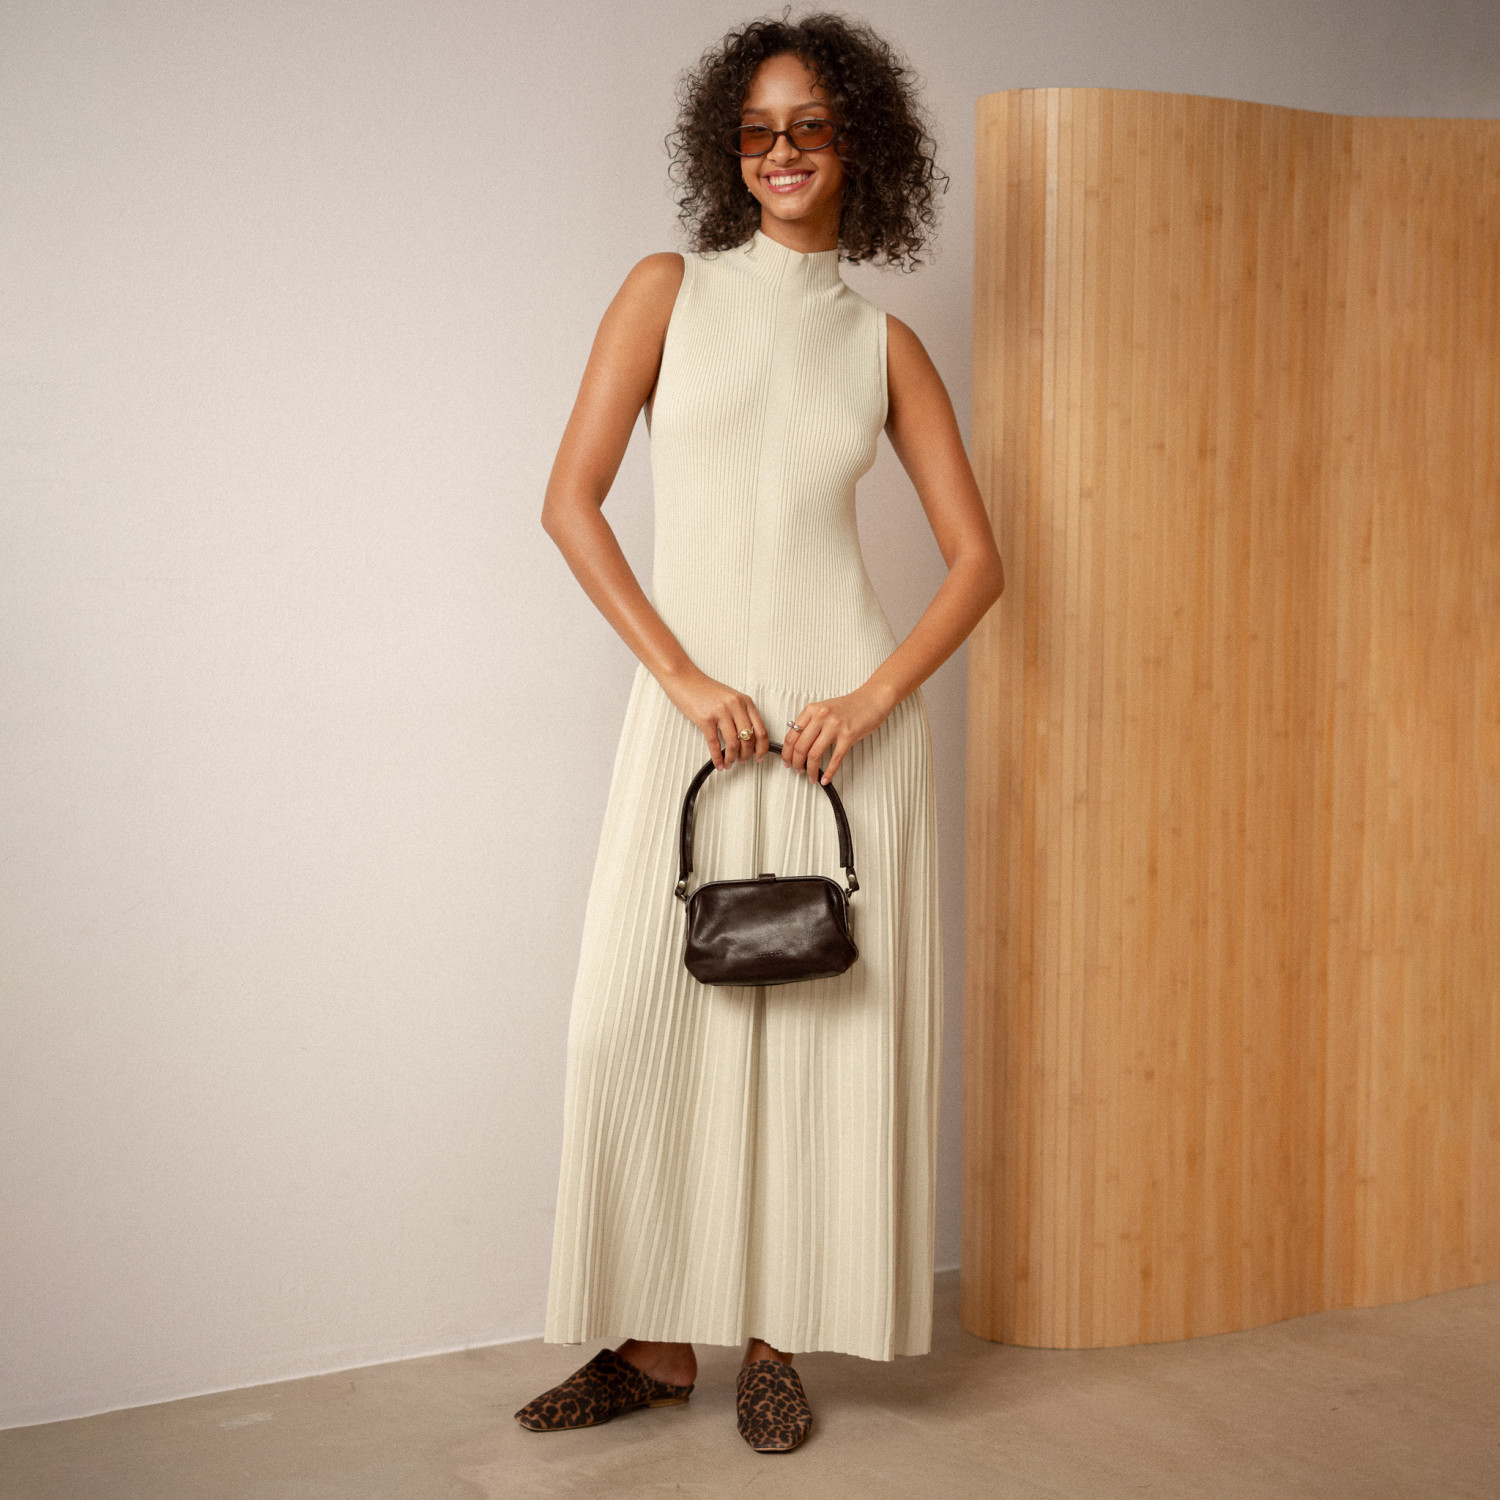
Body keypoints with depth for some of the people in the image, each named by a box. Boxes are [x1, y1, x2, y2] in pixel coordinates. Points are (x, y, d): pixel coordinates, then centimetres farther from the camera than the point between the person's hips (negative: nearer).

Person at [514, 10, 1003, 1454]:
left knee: (823, 1014, 3)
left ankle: (775, 1337, 18)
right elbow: (570, 499, -1)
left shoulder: (884, 342, 9)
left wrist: (878, 694, -9)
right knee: (642, 1017, -1)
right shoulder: (671, 291, 6)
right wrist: (683, 676, -9)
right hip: (692, 704, 0)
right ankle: (657, 1340, 15)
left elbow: (977, 557, 7)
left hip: (844, 710, 1)